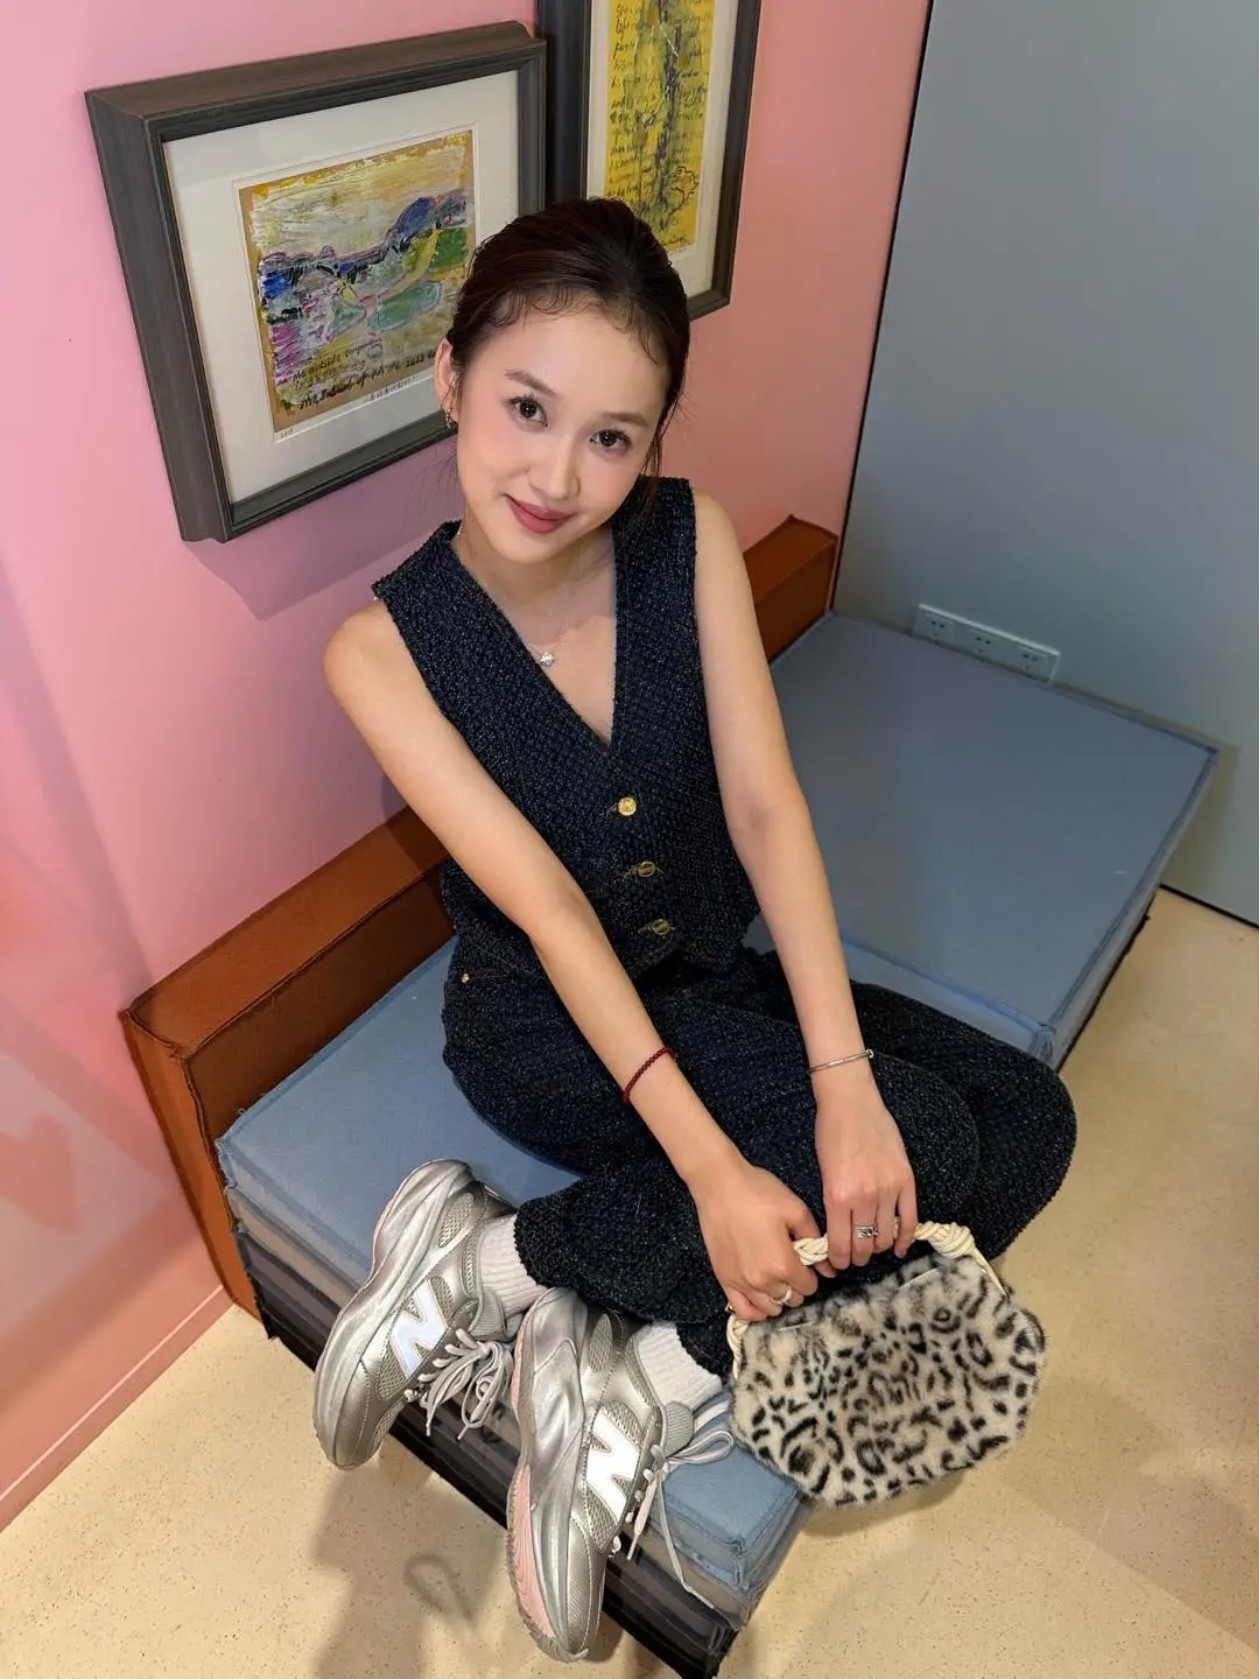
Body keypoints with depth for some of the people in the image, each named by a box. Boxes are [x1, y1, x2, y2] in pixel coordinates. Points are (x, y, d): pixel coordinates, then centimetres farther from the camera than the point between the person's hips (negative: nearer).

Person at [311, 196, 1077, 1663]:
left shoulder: (693, 541, -10)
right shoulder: (385, 648, -18)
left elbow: (765, 806, -14)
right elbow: (549, 909, -23)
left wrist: (843, 1075, -22)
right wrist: (709, 1166, -27)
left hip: (717, 976, 6)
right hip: (546, 1027, -5)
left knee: (1028, 1119, -8)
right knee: (925, 1142, -22)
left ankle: (655, 1379, -9)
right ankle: (499, 1257, -10)